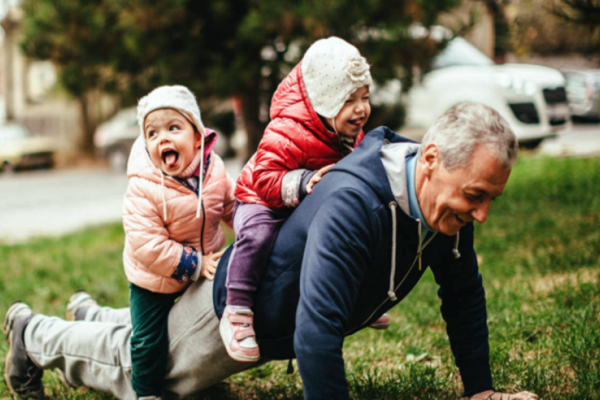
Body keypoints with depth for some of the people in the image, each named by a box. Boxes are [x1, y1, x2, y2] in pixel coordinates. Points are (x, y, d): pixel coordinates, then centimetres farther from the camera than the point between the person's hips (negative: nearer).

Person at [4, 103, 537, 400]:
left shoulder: (450, 201, -19)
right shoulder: (352, 204, -46)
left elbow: (464, 294, -4)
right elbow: (317, 333, -48)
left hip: (278, 322, 8)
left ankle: (94, 318, 58)